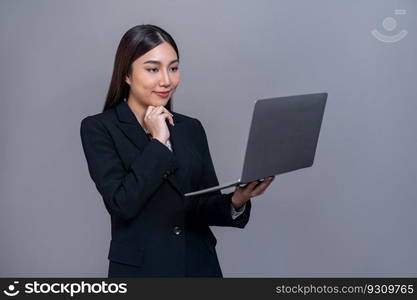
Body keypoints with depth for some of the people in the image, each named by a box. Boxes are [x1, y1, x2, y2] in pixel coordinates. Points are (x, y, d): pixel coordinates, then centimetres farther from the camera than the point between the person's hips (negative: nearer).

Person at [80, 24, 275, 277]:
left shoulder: (191, 128, 4)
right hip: (140, 269, -4)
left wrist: (236, 201, -17)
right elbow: (123, 203, -19)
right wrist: (159, 141, -16)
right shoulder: (99, 128, -9)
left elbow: (204, 207, 2)